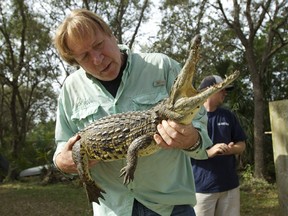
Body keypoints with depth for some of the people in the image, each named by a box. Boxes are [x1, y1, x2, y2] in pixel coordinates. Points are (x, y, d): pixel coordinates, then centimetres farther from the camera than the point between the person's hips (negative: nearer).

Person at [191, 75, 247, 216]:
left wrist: (231, 149, -8)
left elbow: (241, 145, 14)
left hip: (230, 185, 5)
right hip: (201, 187, -5)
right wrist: (208, 152, -21)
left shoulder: (228, 115, 12)